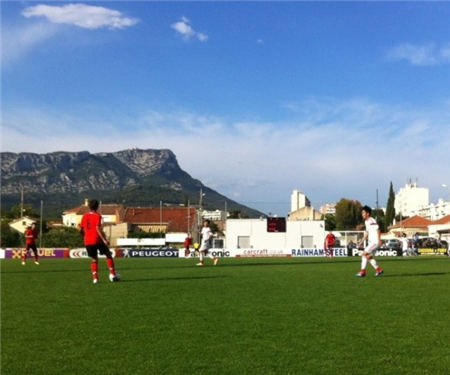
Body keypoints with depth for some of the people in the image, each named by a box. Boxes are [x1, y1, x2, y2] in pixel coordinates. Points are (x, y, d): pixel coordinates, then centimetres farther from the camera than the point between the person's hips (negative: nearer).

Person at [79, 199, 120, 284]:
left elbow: (81, 229, 12)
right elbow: (98, 229, -17)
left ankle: (95, 278, 1)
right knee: (108, 255, 10)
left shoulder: (84, 216, 10)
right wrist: (104, 239, -18)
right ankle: (112, 274, 3)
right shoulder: (97, 216, -6)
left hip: (87, 241, 5)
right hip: (97, 240, -5)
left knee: (94, 259, 13)